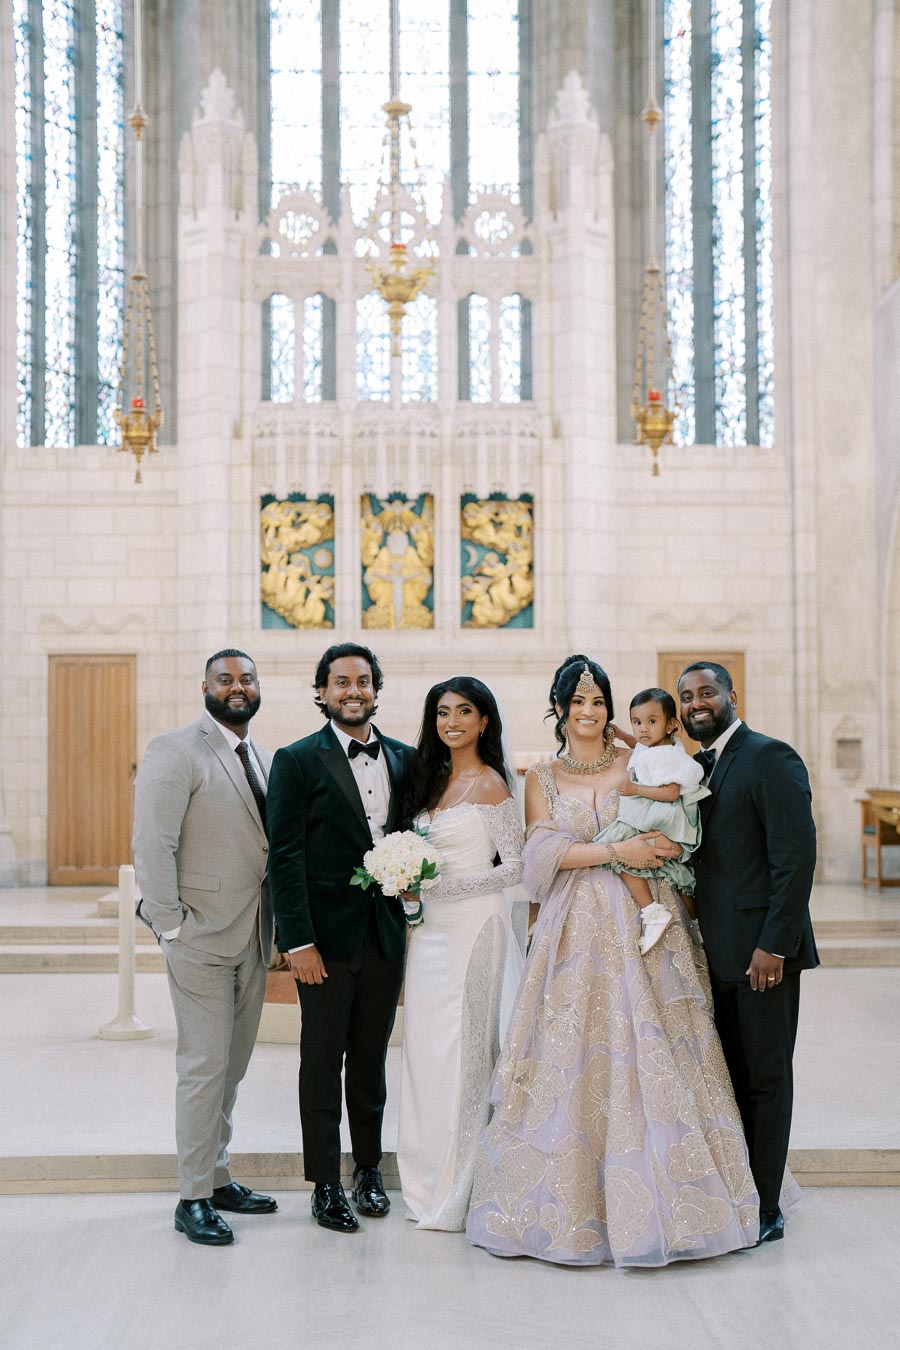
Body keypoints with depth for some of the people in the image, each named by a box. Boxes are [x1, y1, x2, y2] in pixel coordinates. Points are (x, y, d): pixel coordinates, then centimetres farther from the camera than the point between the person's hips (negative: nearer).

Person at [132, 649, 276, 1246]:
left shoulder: (266, 759, 14)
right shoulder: (176, 750, -8)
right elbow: (152, 844, -14)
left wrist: (274, 927, 9)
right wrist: (171, 926, -16)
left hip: (253, 941, 7)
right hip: (202, 939, -7)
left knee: (233, 1067, 14)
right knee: (205, 1067, -2)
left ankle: (219, 1179, 26)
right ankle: (194, 1198, 9)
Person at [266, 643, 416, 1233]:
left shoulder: (405, 759, 9)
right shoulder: (298, 760, -4)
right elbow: (285, 856, -8)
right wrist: (298, 942, -13)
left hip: (387, 935, 4)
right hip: (327, 937, -4)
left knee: (371, 1059, 14)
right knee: (323, 1062, 5)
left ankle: (369, 1170, 28)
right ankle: (327, 1186, 16)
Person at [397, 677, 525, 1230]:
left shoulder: (490, 784, -9)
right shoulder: (434, 779, 14)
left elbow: (515, 866, -12)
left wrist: (440, 887, -17)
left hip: (471, 928, -7)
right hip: (429, 929, 7)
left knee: (462, 1051, -2)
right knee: (426, 1049, 8)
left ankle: (458, 1197, 8)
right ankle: (430, 1186, 18)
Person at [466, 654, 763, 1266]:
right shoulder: (542, 779, 9)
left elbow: (675, 837, 8)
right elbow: (545, 853, -4)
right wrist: (616, 852, -13)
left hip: (642, 924, 0)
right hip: (576, 930, 0)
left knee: (648, 1053, -3)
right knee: (574, 1054, -2)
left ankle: (652, 1200, 7)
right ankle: (576, 1201, 8)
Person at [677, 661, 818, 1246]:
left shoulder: (771, 757, -11)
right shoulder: (697, 767, 15)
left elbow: (798, 856, -17)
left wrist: (774, 944, -20)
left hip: (762, 950, -8)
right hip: (718, 952, 8)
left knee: (765, 1079, 2)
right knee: (730, 1077, 14)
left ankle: (765, 1210, 12)